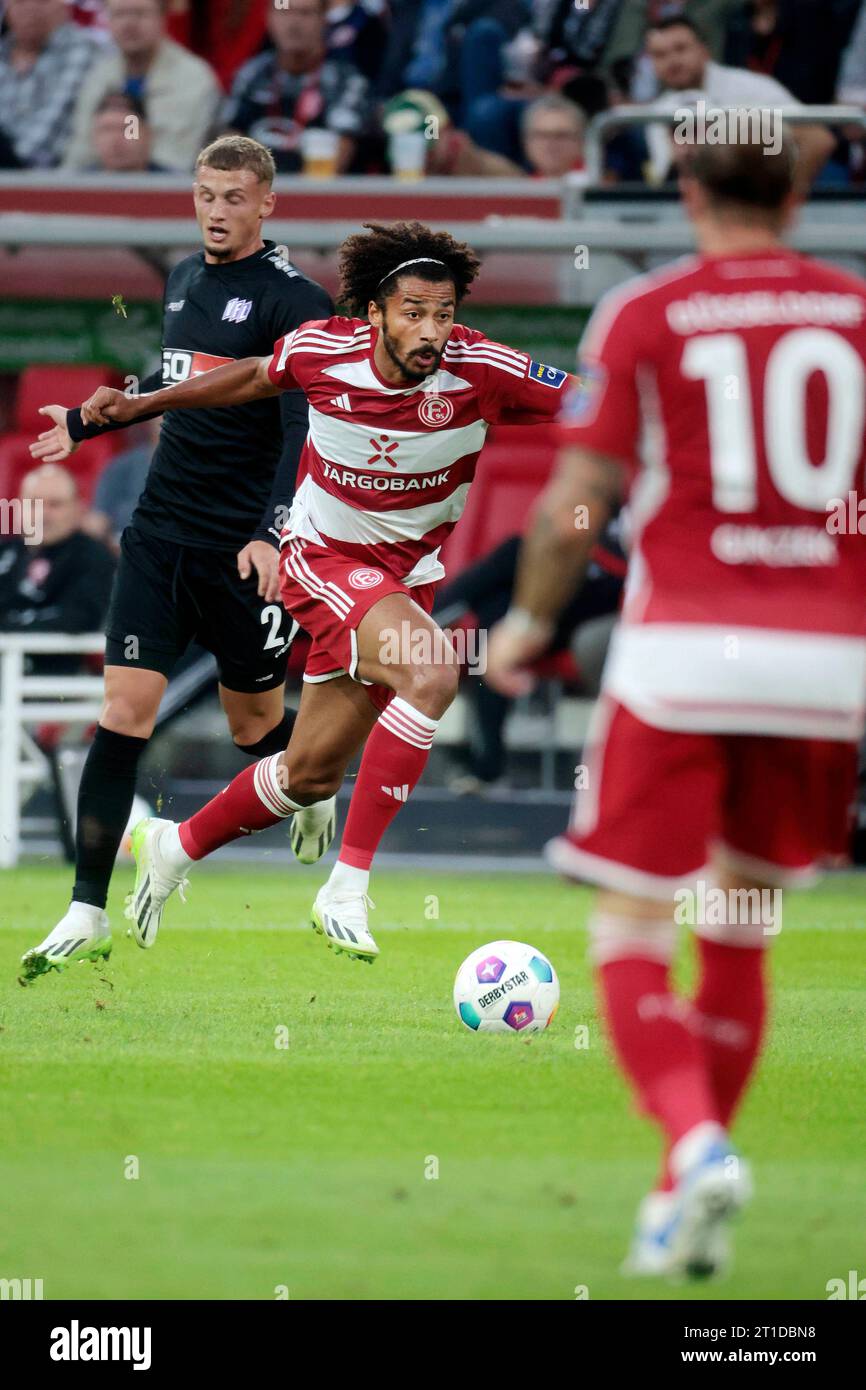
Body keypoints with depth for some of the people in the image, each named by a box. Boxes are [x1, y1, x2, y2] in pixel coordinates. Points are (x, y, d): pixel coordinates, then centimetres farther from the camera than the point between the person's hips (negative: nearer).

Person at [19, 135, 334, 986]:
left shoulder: (293, 300, -11)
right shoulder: (183, 280, 11)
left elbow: (306, 431, -18)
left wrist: (272, 533, -29)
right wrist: (84, 423, 38)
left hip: (242, 548, -5)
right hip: (159, 532, 5)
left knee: (254, 722, 8)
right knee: (124, 712, -5)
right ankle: (87, 915, -6)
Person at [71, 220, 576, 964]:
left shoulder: (481, 368, -20)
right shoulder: (322, 351, -18)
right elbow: (259, 376, 5)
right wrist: (141, 404, 11)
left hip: (411, 570, 3)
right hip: (326, 559, -3)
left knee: (312, 771, 12)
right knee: (431, 673, -31)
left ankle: (175, 847, 40)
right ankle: (348, 888, -26)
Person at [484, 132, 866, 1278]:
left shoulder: (642, 316, 1)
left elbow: (575, 505, 0)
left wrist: (527, 622, 16)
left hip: (682, 654, -3)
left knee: (630, 938, 1)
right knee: (740, 936, 16)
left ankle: (697, 1138, -23)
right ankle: (687, 1202, 17)